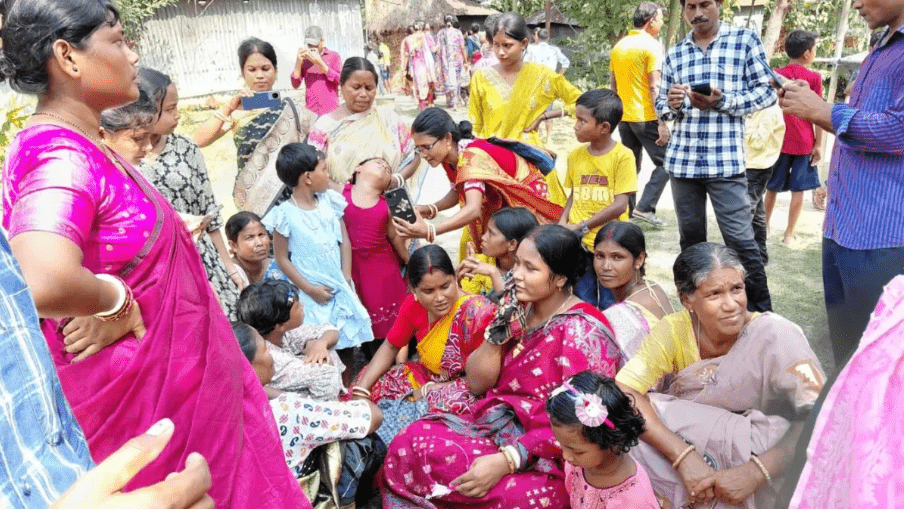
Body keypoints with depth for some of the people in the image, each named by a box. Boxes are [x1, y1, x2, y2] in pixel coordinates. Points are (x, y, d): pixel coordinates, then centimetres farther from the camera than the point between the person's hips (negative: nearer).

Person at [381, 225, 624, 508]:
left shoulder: (583, 333, -14)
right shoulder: (518, 309, 5)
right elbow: (477, 384, 6)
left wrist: (506, 460, -25)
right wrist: (498, 332, -11)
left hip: (549, 453, -5)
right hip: (494, 425, 6)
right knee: (412, 440, -16)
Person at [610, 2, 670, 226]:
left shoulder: (619, 46, 12)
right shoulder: (651, 45, -10)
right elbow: (655, 87, -16)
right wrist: (662, 122, -17)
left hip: (624, 116, 7)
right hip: (646, 117, -7)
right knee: (665, 162, 2)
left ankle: (627, 210, 14)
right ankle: (645, 207, -6)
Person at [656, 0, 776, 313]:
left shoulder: (745, 40, 2)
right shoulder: (675, 54, 13)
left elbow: (766, 92, -1)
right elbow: (661, 106, 16)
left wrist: (721, 101, -15)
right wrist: (672, 104, -8)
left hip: (725, 161, -4)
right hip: (682, 161, 4)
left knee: (740, 239, -4)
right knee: (690, 237, 11)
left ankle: (761, 312, 12)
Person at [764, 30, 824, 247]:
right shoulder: (814, 77, -5)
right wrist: (818, 144, 0)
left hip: (778, 140, 3)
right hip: (803, 143, -3)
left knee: (772, 186, 14)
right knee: (797, 190, 4)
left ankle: (765, 225, 26)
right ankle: (789, 234, 8)